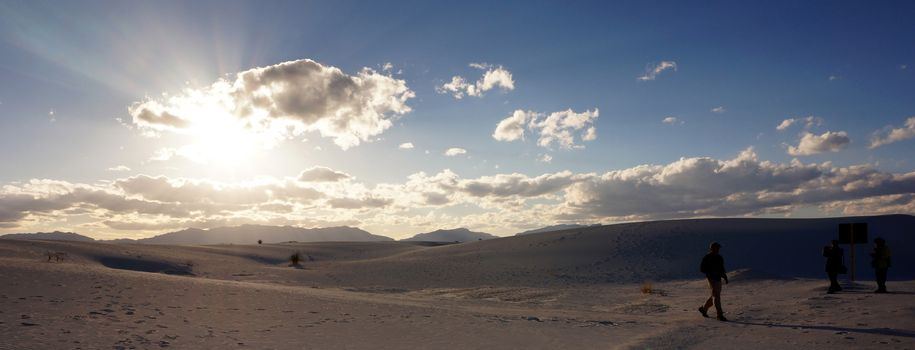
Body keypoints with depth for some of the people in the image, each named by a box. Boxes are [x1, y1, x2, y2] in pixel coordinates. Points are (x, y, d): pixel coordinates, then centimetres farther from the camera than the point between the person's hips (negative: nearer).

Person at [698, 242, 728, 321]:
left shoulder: (719, 257, 12)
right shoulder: (706, 258, -9)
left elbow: (722, 269, 19)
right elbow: (701, 269, -11)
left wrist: (725, 277, 6)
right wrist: (712, 272, -21)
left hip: (718, 279, 7)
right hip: (711, 279, -7)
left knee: (714, 296, 14)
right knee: (716, 297, -10)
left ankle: (703, 309, 31)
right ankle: (720, 315, -9)